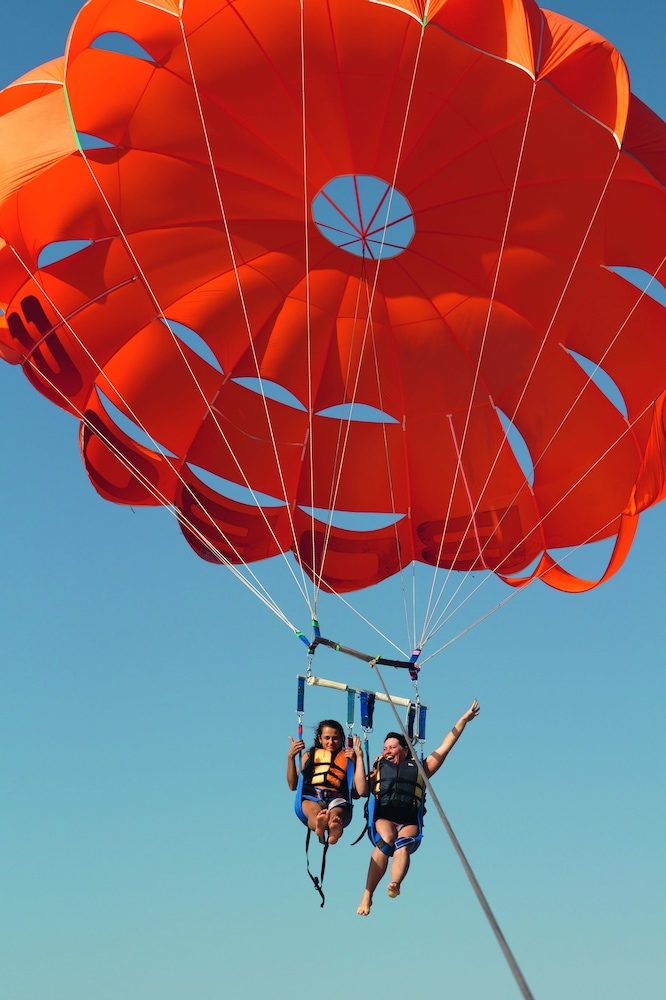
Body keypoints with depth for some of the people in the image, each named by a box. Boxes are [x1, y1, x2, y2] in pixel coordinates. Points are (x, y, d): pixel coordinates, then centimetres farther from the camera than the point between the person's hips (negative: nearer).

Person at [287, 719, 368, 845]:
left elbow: (361, 791, 9)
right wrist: (291, 757, 8)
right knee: (315, 811, -40)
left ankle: (335, 830, -76)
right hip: (311, 798, 1)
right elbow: (293, 786, 19)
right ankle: (319, 824, -76)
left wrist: (359, 757, 7)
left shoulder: (348, 757, 25)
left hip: (338, 801, -1)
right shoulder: (310, 755, 28)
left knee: (336, 814, -41)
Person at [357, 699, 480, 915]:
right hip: (384, 817, 0)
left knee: (403, 844, -33)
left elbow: (445, 747, 24)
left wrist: (463, 720, 23)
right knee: (386, 839, -34)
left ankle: (395, 884, -60)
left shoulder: (419, 768, 24)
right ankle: (367, 895, -39)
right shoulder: (378, 769, 24)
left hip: (409, 821, 1)